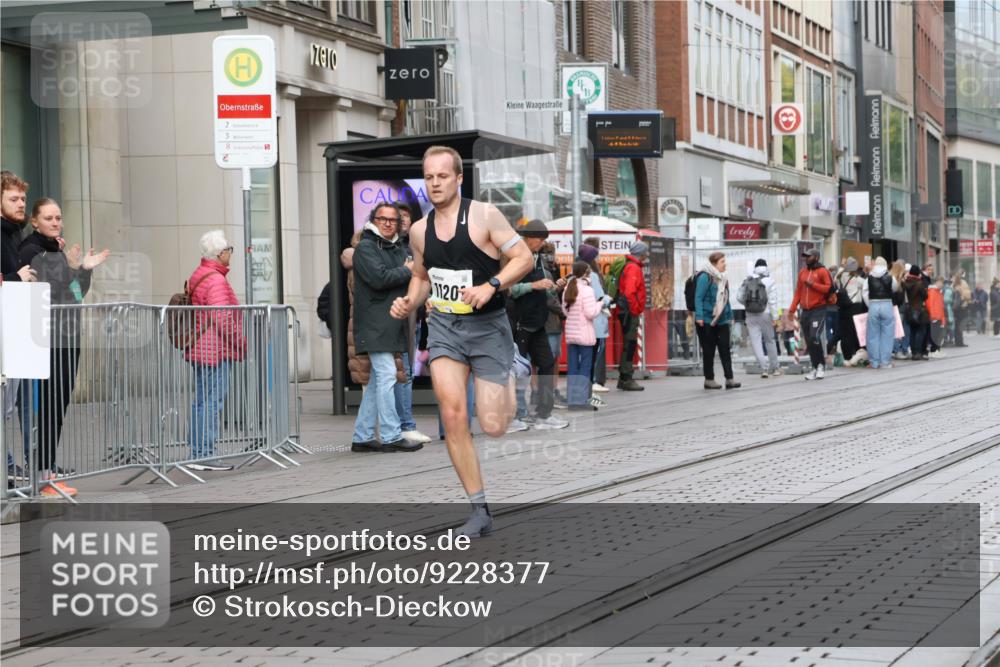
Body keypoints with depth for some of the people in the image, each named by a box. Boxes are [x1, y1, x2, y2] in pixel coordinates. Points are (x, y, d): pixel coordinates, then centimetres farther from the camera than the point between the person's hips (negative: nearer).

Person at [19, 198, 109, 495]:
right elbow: (43, 295, -17)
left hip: (69, 337, 8)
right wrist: (69, 267, -23)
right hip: (47, 339, -8)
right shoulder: (30, 252, -7)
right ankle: (45, 476, -8)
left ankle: (49, 469, 13)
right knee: (49, 407, -9)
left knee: (60, 407, 8)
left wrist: (85, 269, 8)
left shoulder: (62, 250, 16)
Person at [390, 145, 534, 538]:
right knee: (453, 415, -12)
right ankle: (480, 510, -2)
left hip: (488, 327, -4)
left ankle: (509, 383, 33)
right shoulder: (419, 230, 6)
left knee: (493, 427, -5)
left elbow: (524, 258, -10)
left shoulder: (484, 215, -10)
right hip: (443, 328, 4)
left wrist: (490, 286, -24)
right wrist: (409, 303, 2)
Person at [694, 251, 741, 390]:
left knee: (725, 349, 0)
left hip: (722, 321, 7)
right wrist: (699, 316, -20)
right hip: (707, 321, -7)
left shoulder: (723, 279, 13)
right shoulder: (705, 277, -11)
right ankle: (709, 380, 11)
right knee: (709, 351, 2)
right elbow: (698, 298, -14)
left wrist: (730, 316, 18)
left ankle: (730, 379, -1)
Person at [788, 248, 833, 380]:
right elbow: (798, 292, 15)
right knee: (809, 341, 5)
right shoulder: (802, 272, 14)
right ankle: (815, 368, 13)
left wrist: (813, 284, -16)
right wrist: (792, 309, 8)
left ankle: (821, 365, -4)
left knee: (815, 337, -18)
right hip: (805, 311, 6)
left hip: (819, 310, -6)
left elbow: (829, 288, -12)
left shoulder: (822, 271, -3)